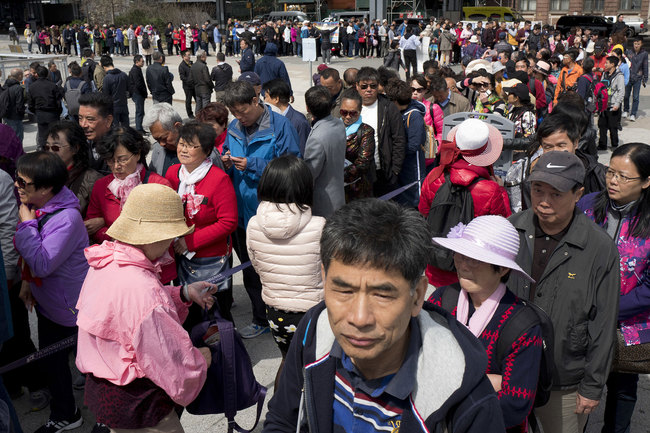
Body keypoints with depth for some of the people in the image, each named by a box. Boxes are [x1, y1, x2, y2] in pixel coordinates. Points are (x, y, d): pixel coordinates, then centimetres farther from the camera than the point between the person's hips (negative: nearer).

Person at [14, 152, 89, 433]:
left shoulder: (66, 219, -30)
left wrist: (27, 223, -27)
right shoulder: (34, 206, -2)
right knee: (51, 360, 23)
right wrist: (27, 281, 8)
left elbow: (42, 264, -34)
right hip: (47, 303, 9)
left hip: (71, 309, -9)